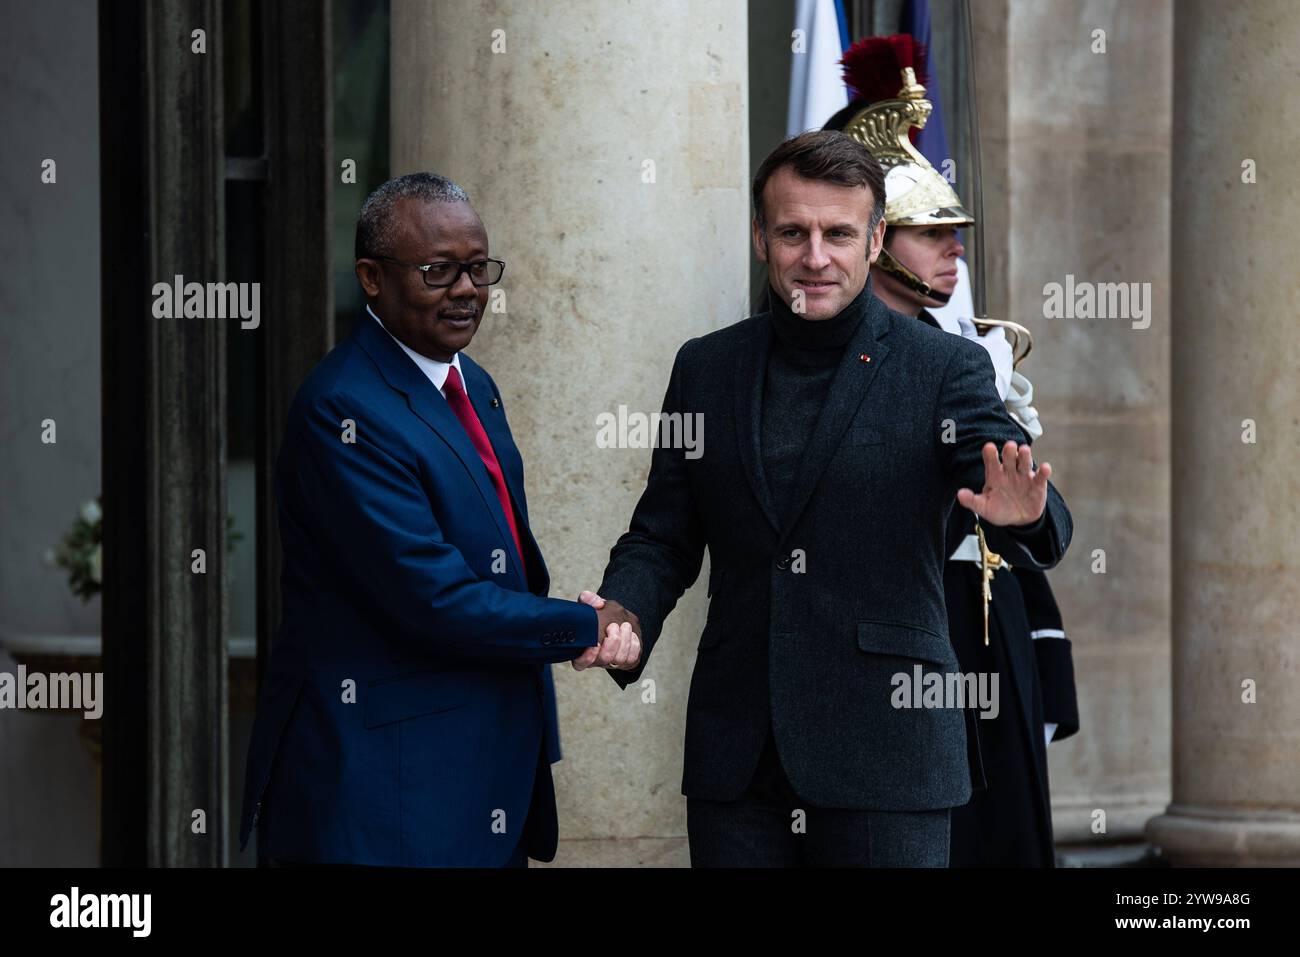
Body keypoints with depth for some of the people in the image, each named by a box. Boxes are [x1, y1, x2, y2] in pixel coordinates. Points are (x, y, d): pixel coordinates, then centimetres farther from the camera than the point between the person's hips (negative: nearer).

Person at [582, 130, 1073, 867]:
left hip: (885, 756, -3)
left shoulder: (947, 369, 0)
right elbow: (664, 536, 12)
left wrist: (1024, 513, -36)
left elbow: (1024, 496, -12)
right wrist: (622, 615, -9)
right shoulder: (707, 367, 10)